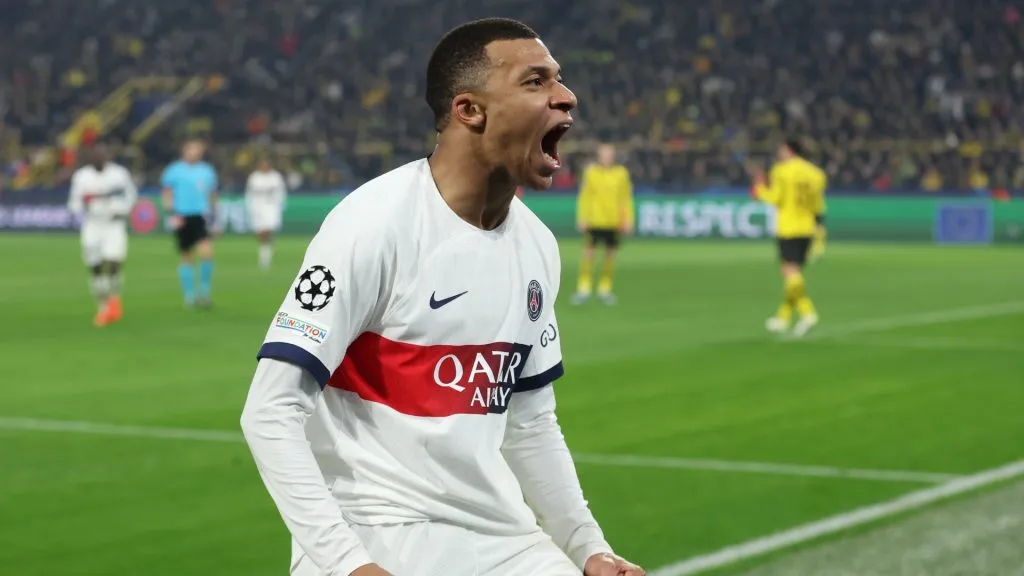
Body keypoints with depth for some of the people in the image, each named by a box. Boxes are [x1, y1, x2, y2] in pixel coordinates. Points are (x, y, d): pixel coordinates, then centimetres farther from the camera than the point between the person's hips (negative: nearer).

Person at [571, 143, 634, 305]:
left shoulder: (621, 173, 4)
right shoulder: (590, 172, 2)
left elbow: (626, 198, 7)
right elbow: (584, 197, 4)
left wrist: (628, 220, 3)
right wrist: (582, 218, -1)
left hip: (613, 222, 1)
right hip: (593, 221, -1)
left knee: (610, 254, 4)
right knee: (588, 252, -4)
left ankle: (605, 289, 14)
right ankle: (584, 288, 3)